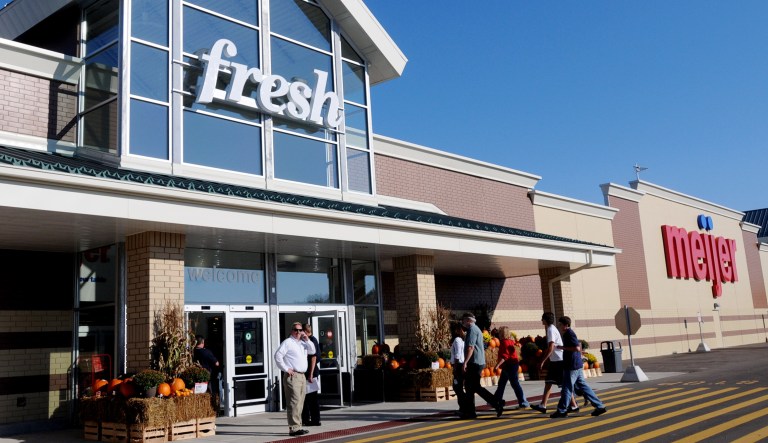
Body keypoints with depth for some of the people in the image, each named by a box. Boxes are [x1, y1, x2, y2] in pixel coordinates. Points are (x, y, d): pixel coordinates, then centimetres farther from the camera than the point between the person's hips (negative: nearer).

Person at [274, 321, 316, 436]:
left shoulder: (303, 343, 19)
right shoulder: (287, 342, -6)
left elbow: (312, 351, 15)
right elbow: (278, 355, -14)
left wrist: (307, 340, 3)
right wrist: (286, 369, -14)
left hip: (302, 376, 8)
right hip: (292, 376, -8)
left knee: (300, 403, 11)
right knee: (294, 403, -11)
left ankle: (297, 426, 18)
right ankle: (294, 428, -11)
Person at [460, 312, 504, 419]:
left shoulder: (472, 329, -11)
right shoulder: (476, 329, 21)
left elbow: (470, 347, -22)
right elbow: (481, 348, 26)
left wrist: (465, 362, -24)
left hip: (474, 363, -10)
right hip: (479, 362, 10)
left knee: (476, 387, -8)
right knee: (469, 386, 10)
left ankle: (497, 403, -8)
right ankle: (469, 411, 10)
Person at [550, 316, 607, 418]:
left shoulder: (569, 334, -15)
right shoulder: (568, 334, 15)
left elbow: (577, 348, -24)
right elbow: (579, 344, 29)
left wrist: (562, 347, -19)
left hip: (572, 366, -10)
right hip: (577, 365, 10)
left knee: (567, 388, -2)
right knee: (582, 386, 11)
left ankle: (562, 410, 6)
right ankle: (599, 406, 12)